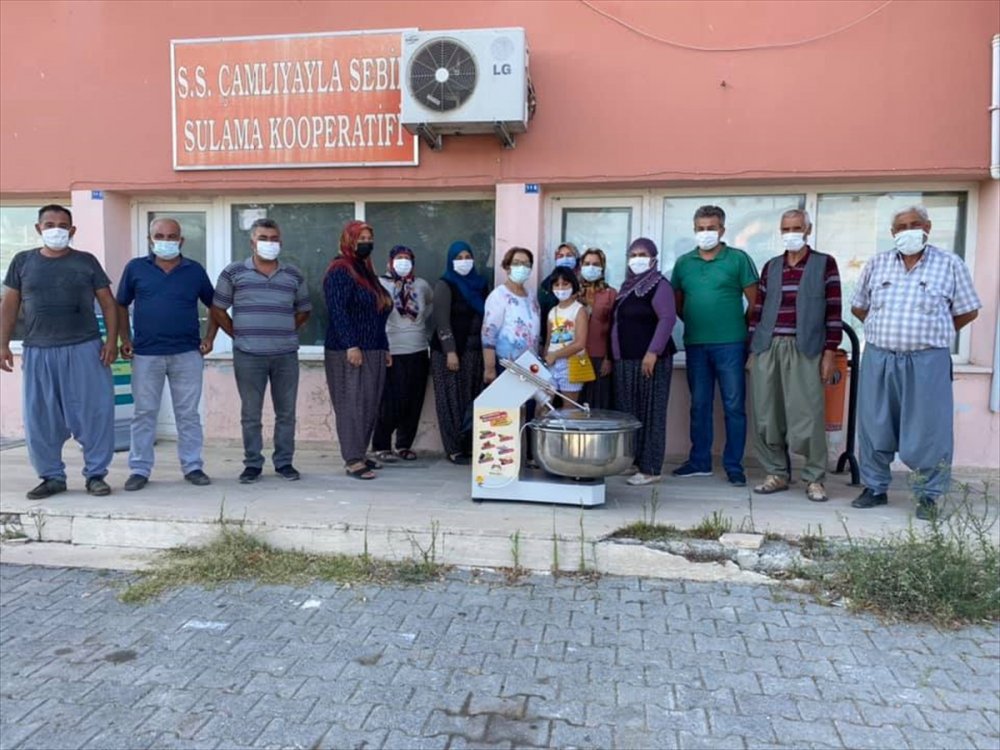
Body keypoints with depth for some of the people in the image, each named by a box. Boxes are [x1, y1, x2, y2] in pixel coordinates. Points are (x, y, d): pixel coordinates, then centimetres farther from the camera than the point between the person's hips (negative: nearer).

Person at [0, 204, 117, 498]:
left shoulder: (86, 261, 6)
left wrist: (112, 340, -7)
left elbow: (108, 303, 4)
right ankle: (52, 477, 18)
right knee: (40, 418, 5)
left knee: (94, 413, -2)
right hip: (38, 352, 2)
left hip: (85, 349, -2)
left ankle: (96, 474, 9)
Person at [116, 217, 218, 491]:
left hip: (187, 354, 0)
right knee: (144, 413, 6)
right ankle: (139, 469, 15)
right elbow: (121, 305, 12)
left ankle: (192, 466, 15)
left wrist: (209, 337, 3)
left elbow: (214, 306, 14)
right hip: (146, 354, 0)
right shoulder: (136, 268, 5)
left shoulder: (195, 270, 5)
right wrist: (124, 339, 2)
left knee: (188, 414, 6)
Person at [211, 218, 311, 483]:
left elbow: (304, 310, 18)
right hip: (248, 356, -2)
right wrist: (238, 334, 2)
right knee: (250, 413, 5)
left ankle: (284, 462, 18)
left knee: (286, 412, 6)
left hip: (286, 355, 2)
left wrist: (285, 332, 9)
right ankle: (252, 464, 16)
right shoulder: (233, 272, 2)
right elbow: (217, 309, 6)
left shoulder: (294, 275, 9)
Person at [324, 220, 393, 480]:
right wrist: (350, 345, -23)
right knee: (352, 405, -8)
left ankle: (358, 453, 18)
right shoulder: (339, 270, -6)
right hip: (348, 352, -9)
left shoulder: (366, 270, 20)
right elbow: (337, 310, -16)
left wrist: (385, 348, 20)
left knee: (370, 406, 9)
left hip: (373, 351, 9)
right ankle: (353, 461, -6)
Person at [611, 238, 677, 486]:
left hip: (649, 359, -8)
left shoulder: (658, 284, -7)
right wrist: (613, 356, 19)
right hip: (626, 361, 8)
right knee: (629, 412, 10)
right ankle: (631, 460, 19)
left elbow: (668, 319, -17)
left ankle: (650, 469, -3)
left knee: (650, 413, -5)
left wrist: (653, 352, -24)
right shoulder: (628, 285, 19)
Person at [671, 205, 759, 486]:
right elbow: (677, 302, 18)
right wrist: (695, 323, 9)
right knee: (699, 406, 10)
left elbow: (755, 301, 0)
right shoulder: (683, 262, 10)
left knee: (734, 407, 1)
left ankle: (734, 466, 9)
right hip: (695, 344, 4)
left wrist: (744, 329, -1)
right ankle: (700, 461, 20)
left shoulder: (738, 259, 0)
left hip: (730, 344, -3)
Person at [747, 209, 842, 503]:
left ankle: (814, 478, 8)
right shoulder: (770, 267, 15)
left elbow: (833, 311, 1)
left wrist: (830, 352, -6)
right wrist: (752, 351, 8)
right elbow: (758, 310, 14)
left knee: (809, 415, -4)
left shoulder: (824, 264, 6)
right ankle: (777, 474, 16)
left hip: (804, 349, -3)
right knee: (766, 414, 4)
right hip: (767, 347, 4)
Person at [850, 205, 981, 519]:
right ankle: (874, 488, 21)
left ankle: (929, 495, 14)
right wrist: (885, 331, 11)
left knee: (929, 431, 0)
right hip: (878, 359, 3)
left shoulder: (950, 264, 3)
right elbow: (858, 307, 17)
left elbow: (967, 311, 8)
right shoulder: (876, 264, 10)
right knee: (874, 427, 7)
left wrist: (933, 335, 6)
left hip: (927, 361, -2)